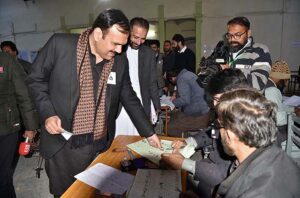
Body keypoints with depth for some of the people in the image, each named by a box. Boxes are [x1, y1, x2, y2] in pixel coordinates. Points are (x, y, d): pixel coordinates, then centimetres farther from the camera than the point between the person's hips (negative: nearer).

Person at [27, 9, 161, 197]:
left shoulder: (120, 61, 0)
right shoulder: (60, 44, -10)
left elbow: (129, 98, 8)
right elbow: (36, 79, 1)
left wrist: (149, 133, 9)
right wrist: (47, 113, -13)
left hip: (101, 146, 3)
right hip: (62, 145, -2)